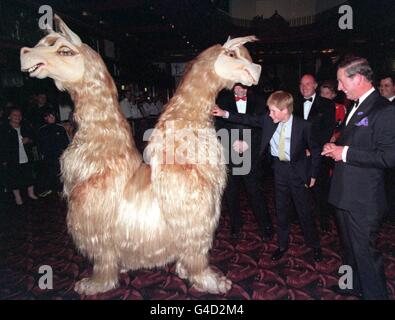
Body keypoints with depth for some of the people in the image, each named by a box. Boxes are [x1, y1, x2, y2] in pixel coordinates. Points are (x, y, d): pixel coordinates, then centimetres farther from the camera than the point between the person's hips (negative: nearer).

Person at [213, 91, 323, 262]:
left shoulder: (303, 125, -18)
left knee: (304, 210, 9)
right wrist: (225, 113, -8)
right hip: (279, 168, 4)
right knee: (281, 209, 14)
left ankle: (314, 245, 32)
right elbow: (249, 119, 0)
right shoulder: (268, 120, -8)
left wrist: (313, 174, -6)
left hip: (297, 170, -4)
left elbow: (315, 150, -8)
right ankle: (282, 245, 32)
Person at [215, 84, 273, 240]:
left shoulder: (258, 102, 5)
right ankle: (235, 224, 30)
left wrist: (247, 143, -12)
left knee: (254, 192, 2)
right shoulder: (223, 101, 4)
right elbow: (219, 126, -2)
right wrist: (234, 142, -15)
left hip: (251, 155, -1)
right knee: (230, 193, 10)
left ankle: (265, 226, 20)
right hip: (229, 155, 1)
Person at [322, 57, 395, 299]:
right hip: (345, 195, 9)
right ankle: (353, 287, 44)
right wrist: (336, 148, 1)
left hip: (364, 200, -9)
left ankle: (375, 293, 24)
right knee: (351, 246, 24)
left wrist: (345, 153, -20)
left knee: (365, 252, 3)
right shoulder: (357, 107, 12)